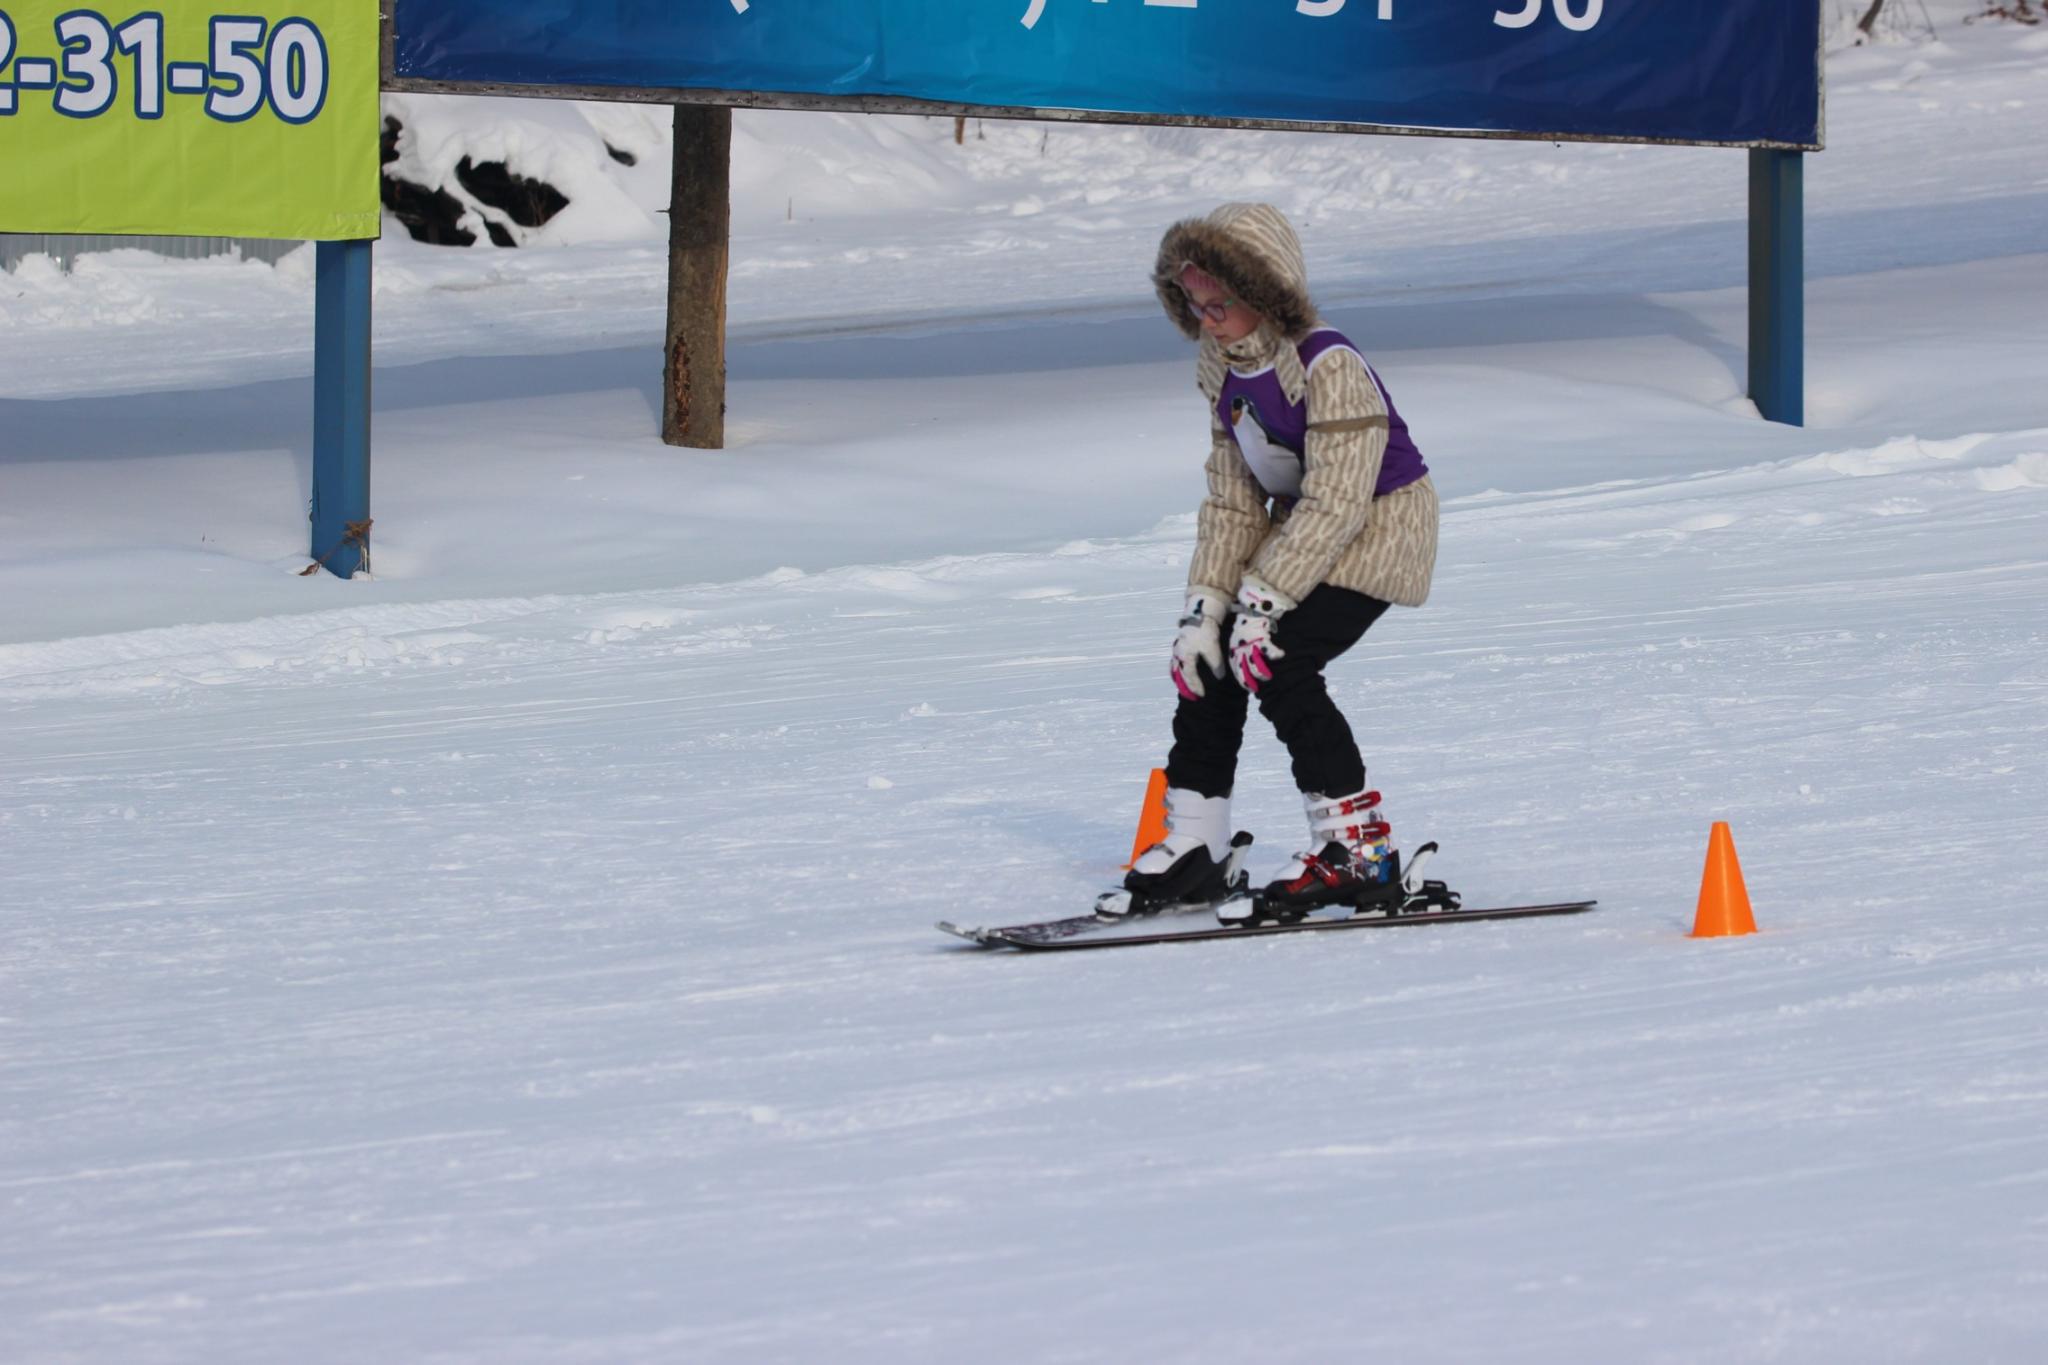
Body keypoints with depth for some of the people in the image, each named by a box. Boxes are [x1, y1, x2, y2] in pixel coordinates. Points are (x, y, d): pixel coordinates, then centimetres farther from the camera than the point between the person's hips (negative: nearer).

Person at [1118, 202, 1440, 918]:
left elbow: (1337, 503, -30)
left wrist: (1267, 601, -31)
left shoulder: (1330, 368, -27)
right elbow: (1232, 501, 2)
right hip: (1300, 527, 8)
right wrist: (1206, 605, -6)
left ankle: (1358, 846, -15)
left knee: (1276, 664, -23)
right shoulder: (1223, 369, -1)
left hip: (1377, 530, -8)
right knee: (1207, 654, -1)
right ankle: (1193, 846, 8)